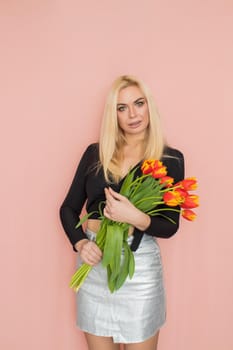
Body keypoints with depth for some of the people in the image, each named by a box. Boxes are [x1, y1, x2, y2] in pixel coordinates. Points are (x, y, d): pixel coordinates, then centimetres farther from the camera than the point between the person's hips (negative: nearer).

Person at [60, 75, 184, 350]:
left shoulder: (170, 159, -4)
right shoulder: (95, 153, 2)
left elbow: (170, 227, -5)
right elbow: (68, 208, 5)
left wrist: (135, 217, -24)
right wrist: (80, 243, -13)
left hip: (139, 265, -2)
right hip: (94, 262, 2)